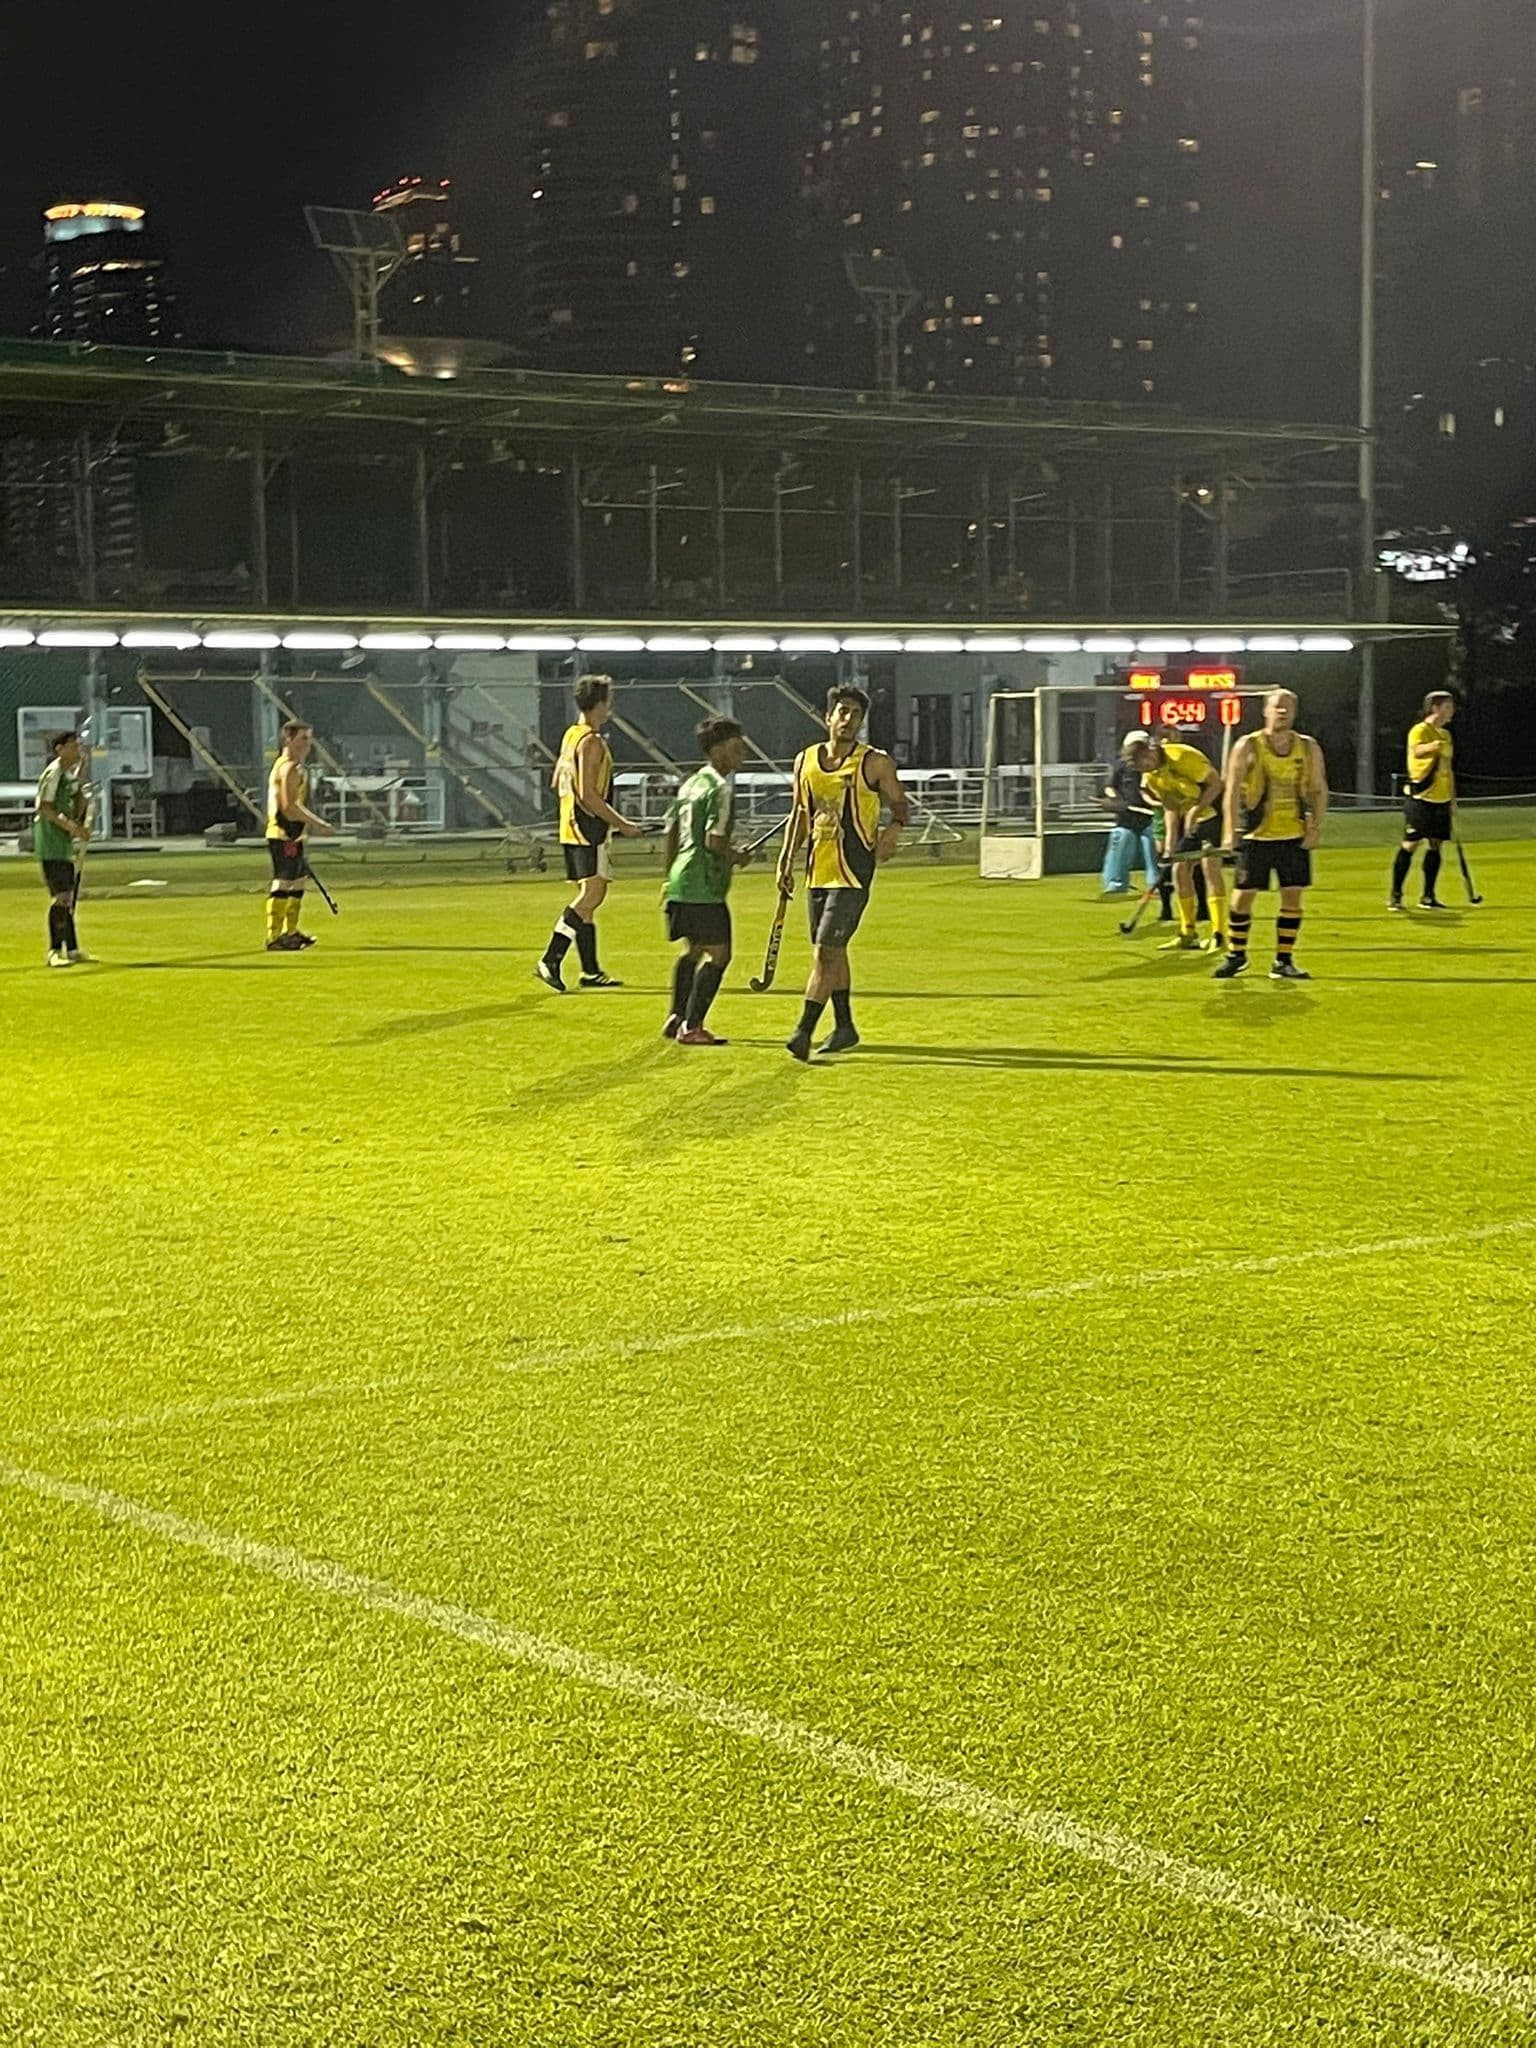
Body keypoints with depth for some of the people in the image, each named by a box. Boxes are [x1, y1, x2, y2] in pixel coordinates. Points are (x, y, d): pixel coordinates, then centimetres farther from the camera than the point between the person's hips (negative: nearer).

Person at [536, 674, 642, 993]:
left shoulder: (571, 735, 15)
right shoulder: (591, 742, -15)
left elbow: (557, 781, 23)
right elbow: (588, 794, -20)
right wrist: (622, 825, -15)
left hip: (571, 826, 10)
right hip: (589, 827, -10)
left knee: (588, 896, 12)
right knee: (593, 893, -13)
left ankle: (590, 971, 15)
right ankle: (550, 961, -21)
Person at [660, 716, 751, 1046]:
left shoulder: (690, 784, 15)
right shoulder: (720, 789, -12)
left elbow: (670, 836, 19)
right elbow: (713, 840, -21)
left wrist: (670, 877, 25)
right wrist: (737, 857, -3)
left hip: (680, 880, 10)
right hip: (704, 886, -10)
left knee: (693, 948, 21)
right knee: (717, 953, -4)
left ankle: (676, 1018, 23)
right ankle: (691, 1027, -6)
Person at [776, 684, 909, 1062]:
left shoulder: (875, 764, -5)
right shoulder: (805, 761, 9)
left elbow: (900, 805, 4)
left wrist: (894, 828, -17)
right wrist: (786, 861, 15)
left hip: (853, 872, -6)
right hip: (817, 870, 6)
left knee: (826, 951, -13)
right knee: (832, 951, 14)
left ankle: (804, 1030, -13)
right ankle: (844, 1028, 26)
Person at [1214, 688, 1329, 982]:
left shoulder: (1308, 748, 2)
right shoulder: (1248, 747, -7)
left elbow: (1319, 790, 8)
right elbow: (1232, 792, -9)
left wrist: (1315, 828, -3)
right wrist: (1231, 833, -17)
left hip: (1294, 837, 2)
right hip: (1256, 836, -2)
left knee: (1293, 898, 0)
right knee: (1243, 897, 1)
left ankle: (1283, 962, 9)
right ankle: (1236, 955, 19)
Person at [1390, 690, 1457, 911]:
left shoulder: (1445, 735, 16)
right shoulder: (1420, 731, -9)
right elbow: (1417, 751, -31)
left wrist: (1452, 799, 22)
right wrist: (1433, 746, -53)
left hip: (1441, 800, 7)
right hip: (1420, 799, -7)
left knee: (1435, 846, 7)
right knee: (1410, 845, -5)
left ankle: (1428, 897, 14)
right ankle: (1395, 896, 1)